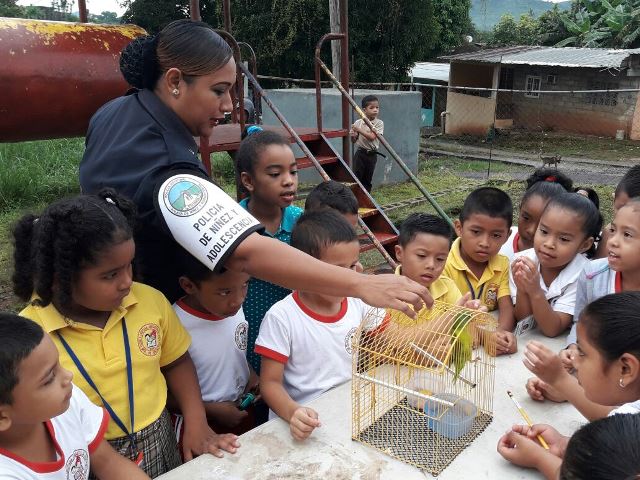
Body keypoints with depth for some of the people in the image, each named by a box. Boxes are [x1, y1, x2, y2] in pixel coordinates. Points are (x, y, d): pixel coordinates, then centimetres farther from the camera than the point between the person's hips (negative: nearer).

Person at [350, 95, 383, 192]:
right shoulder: (358, 122, -1)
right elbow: (354, 140, 6)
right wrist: (353, 136, -17)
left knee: (368, 179, 9)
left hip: (371, 154, 0)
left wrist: (359, 130, -21)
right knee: (357, 177, -4)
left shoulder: (379, 123, -5)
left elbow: (372, 137, -19)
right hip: (360, 153, 0)